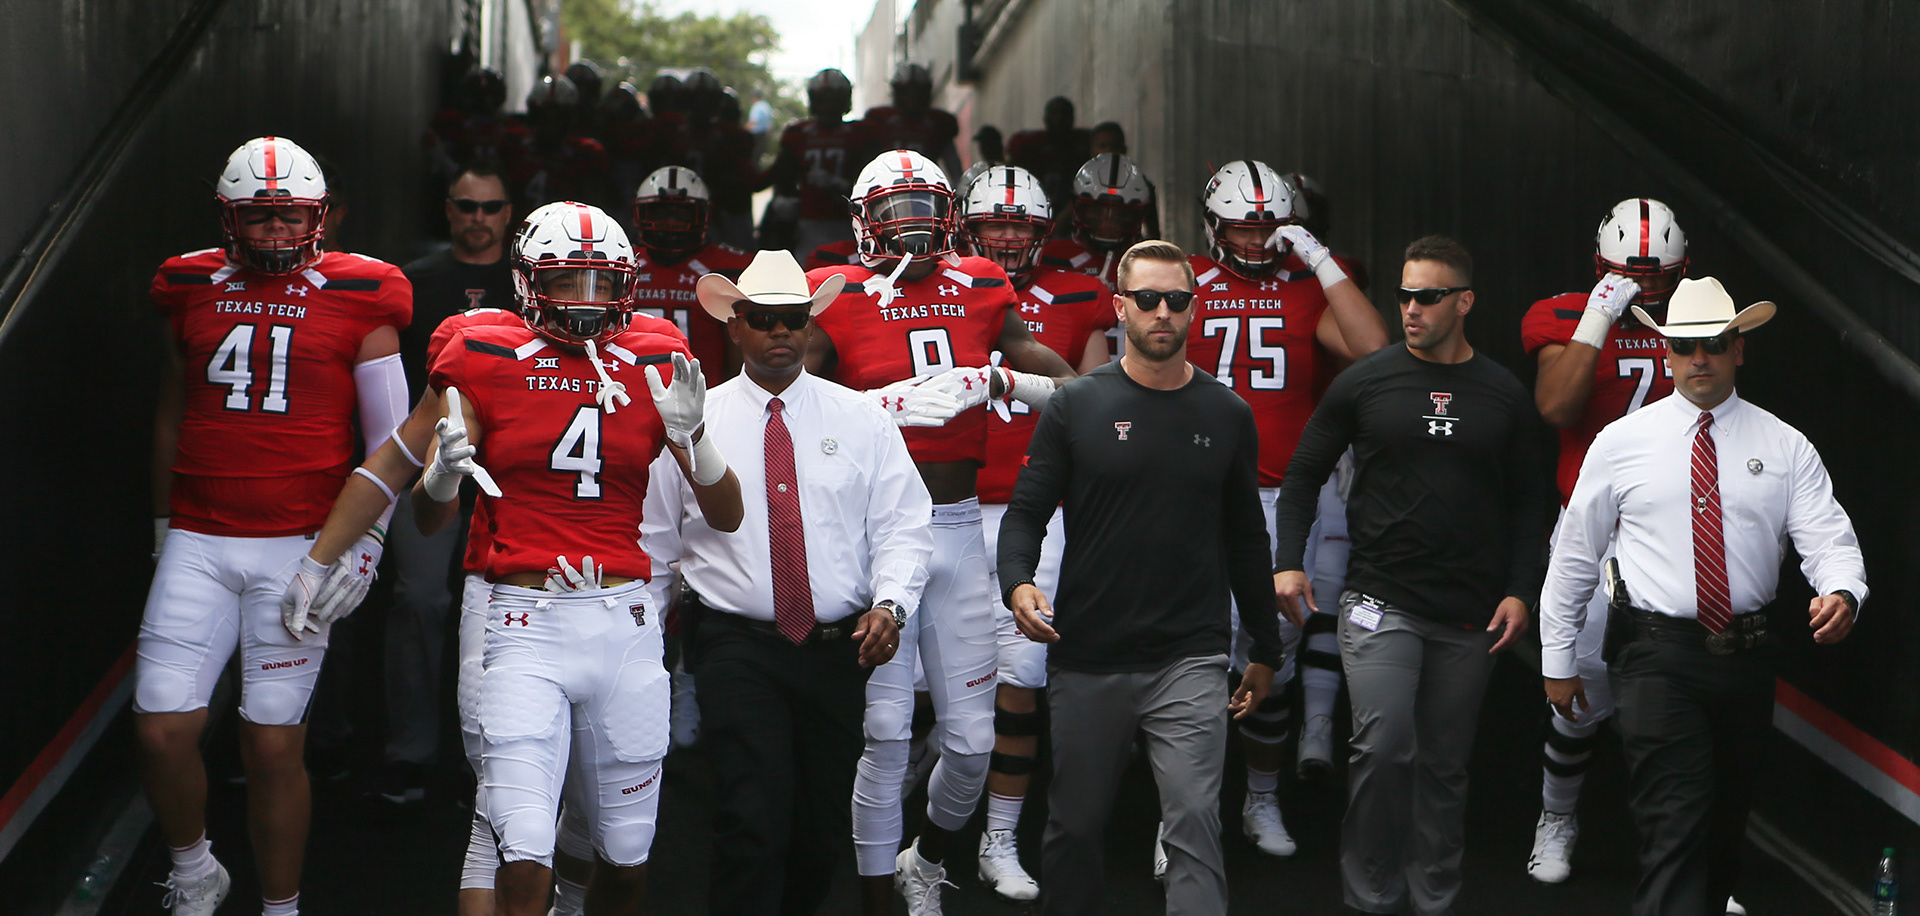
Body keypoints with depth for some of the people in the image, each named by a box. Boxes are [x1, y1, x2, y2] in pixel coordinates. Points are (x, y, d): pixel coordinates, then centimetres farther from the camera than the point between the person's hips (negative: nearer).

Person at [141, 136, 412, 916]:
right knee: (162, 729, -3)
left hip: (301, 544, -3)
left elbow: (390, 440, 3)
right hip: (198, 543, 3)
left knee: (273, 744, -1)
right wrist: (163, 525, 24)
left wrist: (365, 544, -2)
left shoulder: (357, 299, 0)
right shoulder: (194, 289, 10)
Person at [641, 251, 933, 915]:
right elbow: (655, 540, 10)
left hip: (839, 650, 2)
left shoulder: (863, 420, 5)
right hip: (738, 650, -2)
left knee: (823, 829, 10)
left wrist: (890, 603, -16)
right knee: (754, 825, -15)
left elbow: (902, 524, 2)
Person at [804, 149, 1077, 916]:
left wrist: (995, 379, -9)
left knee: (971, 738, 6)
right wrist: (891, 402, -17)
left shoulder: (981, 291, 8)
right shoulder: (841, 300, -1)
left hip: (958, 527, 3)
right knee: (885, 731, -2)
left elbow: (1075, 390, 8)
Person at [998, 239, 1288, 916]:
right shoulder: (1076, 405, 2)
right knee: (1075, 829, 11)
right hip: (1086, 658, 0)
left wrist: (1266, 651, 16)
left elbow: (1246, 540, 14)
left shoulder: (1227, 416, 7)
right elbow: (1026, 512, 1)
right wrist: (1018, 583, -20)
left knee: (1194, 824, -12)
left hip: (1190, 660, 0)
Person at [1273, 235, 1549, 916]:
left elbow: (1527, 502, 12)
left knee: (1446, 764, 9)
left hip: (1469, 616, 2)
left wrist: (1520, 590, 2)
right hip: (1380, 600, -2)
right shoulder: (1364, 382, 2)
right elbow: (1304, 475, 7)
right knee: (1383, 745, -17)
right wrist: (1288, 562, -4)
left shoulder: (1504, 396, 7)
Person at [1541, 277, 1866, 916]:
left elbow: (1829, 539, -4)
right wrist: (1558, 660, 6)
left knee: (1727, 822, 15)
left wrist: (1843, 593, -28)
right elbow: (1574, 553, 7)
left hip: (1749, 658, 3)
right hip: (1658, 655, -3)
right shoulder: (1621, 443, 2)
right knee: (1675, 832, -13)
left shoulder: (1785, 448, 5)